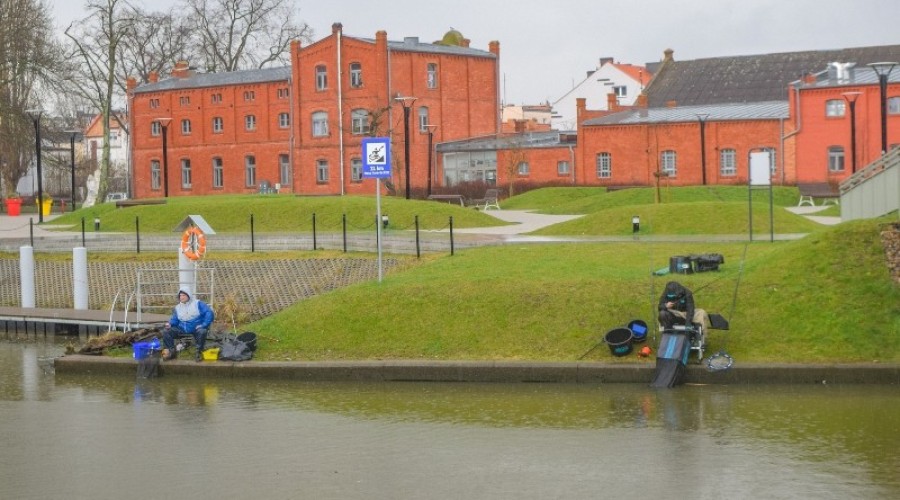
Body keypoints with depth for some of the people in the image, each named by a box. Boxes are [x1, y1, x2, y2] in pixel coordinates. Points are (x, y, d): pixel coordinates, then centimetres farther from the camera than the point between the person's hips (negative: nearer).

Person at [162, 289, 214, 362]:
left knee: (202, 331, -39)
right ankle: (172, 351, -4)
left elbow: (209, 313, -10)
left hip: (196, 329, -4)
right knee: (166, 331, -13)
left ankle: (199, 352, -19)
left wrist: (204, 325, -21)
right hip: (182, 329, 4)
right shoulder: (177, 307, 14)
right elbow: (174, 319, 13)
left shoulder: (198, 304, -2)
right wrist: (170, 324, -12)